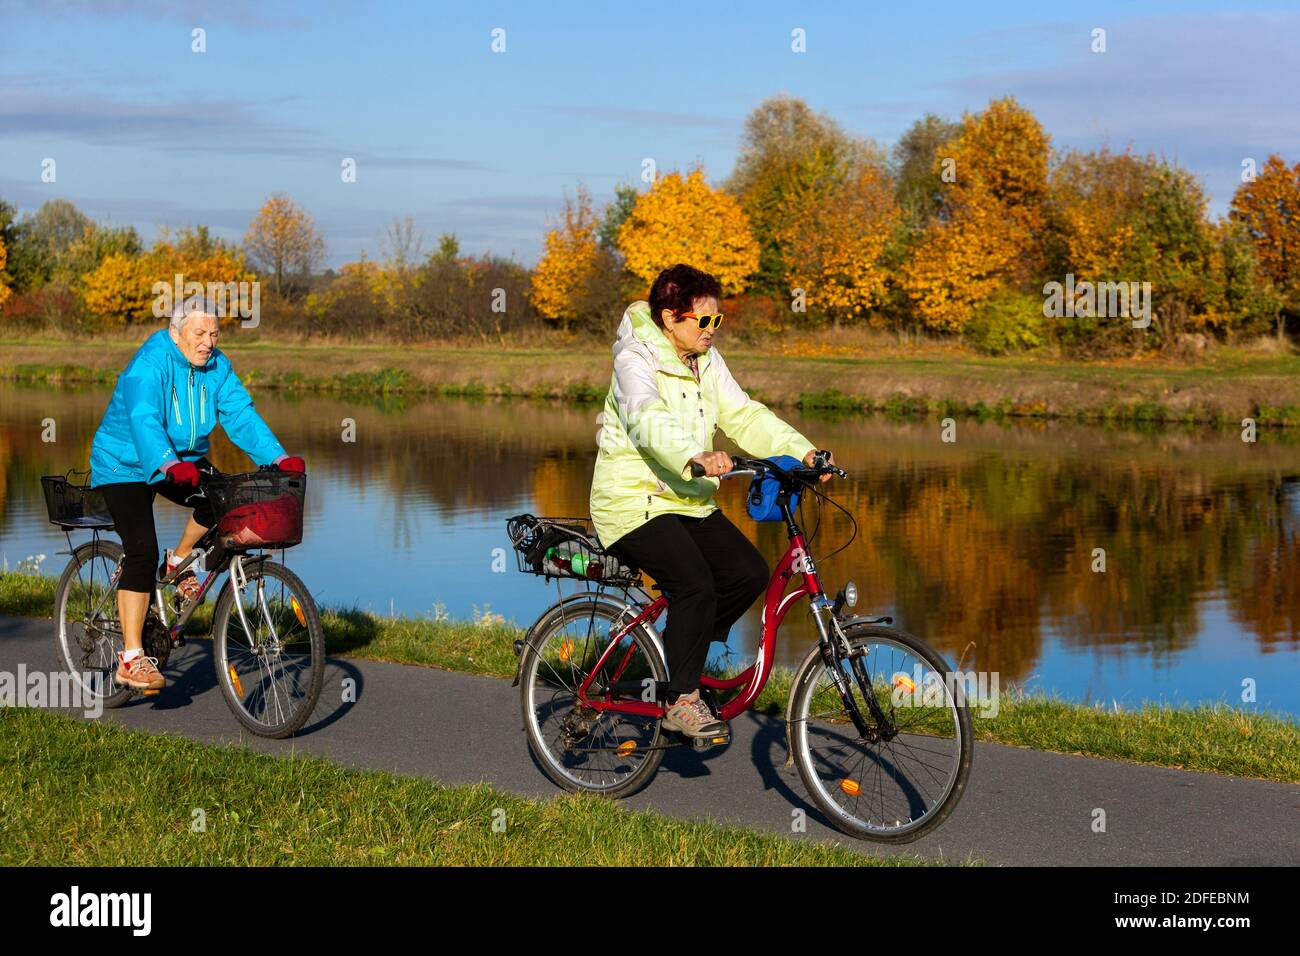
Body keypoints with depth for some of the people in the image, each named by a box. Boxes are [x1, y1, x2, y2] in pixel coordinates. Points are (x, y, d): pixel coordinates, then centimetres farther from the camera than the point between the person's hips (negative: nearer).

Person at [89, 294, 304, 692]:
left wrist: (278, 457, -25)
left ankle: (179, 562, 9)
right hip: (126, 465, -6)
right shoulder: (149, 365, -25)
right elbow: (144, 421, -39)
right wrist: (170, 465, -56)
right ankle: (131, 659, -18)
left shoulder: (217, 366, -5)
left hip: (184, 461, 6)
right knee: (142, 551, -19)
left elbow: (241, 414, -11)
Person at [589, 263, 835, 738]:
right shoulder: (636, 361, -15)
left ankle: (681, 649, 12)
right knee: (696, 584, -26)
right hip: (634, 504, -8)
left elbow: (743, 415, 2)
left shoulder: (707, 361, 8)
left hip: (690, 502, 8)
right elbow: (650, 420, -34)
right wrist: (697, 456, -53)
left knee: (749, 572, -8)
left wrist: (802, 451, -13)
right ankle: (681, 699, -12)